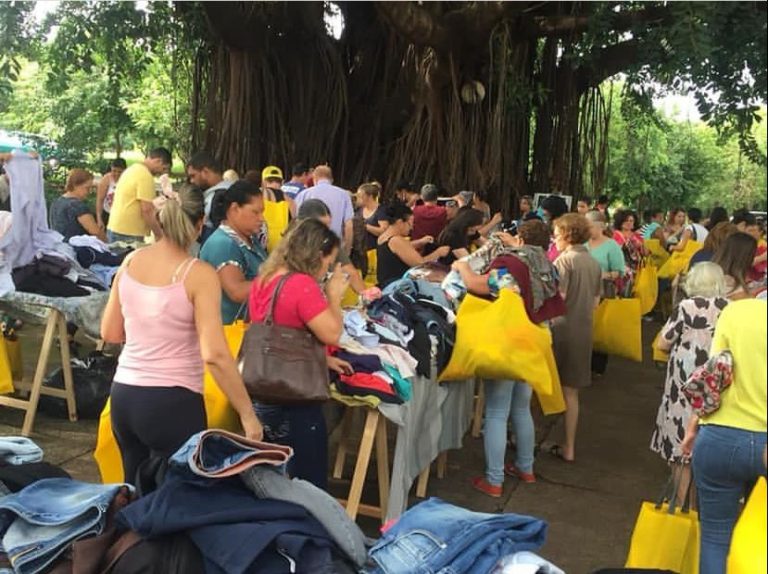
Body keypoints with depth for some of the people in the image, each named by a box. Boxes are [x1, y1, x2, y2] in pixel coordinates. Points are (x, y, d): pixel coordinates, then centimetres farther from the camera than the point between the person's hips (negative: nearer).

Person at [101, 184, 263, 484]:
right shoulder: (199, 274, -14)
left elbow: (110, 333, 12)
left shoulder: (130, 262, 3)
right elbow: (215, 355, -21)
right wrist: (247, 414, -15)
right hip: (172, 402, -6)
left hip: (123, 395, 6)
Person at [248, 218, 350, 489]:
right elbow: (331, 334, -19)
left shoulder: (262, 280, 7)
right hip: (294, 400, -9)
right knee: (309, 486, 5)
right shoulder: (302, 285, -20)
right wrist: (334, 296, -6)